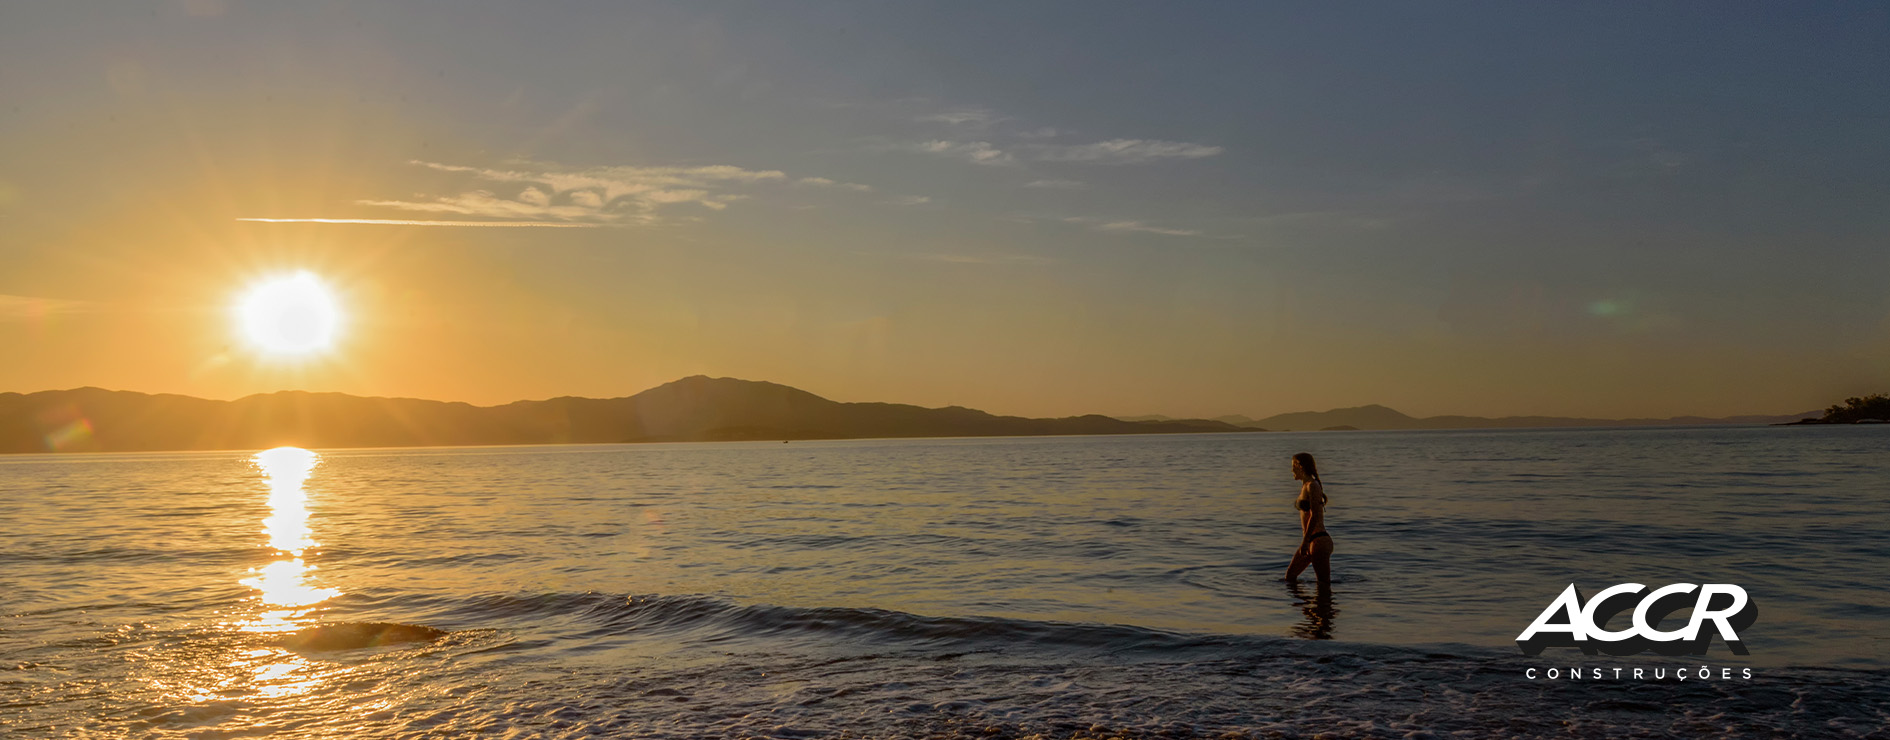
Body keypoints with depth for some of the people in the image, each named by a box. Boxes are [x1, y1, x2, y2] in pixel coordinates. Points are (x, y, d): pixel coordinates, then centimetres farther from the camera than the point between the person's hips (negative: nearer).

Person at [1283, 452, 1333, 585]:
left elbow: (1314, 516, -21)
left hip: (1319, 541, -10)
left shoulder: (1312, 486, -14)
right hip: (1311, 541, 10)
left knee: (1324, 584, -7)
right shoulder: (1305, 486, 15)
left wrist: (1305, 542, -22)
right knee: (1290, 576, 15)